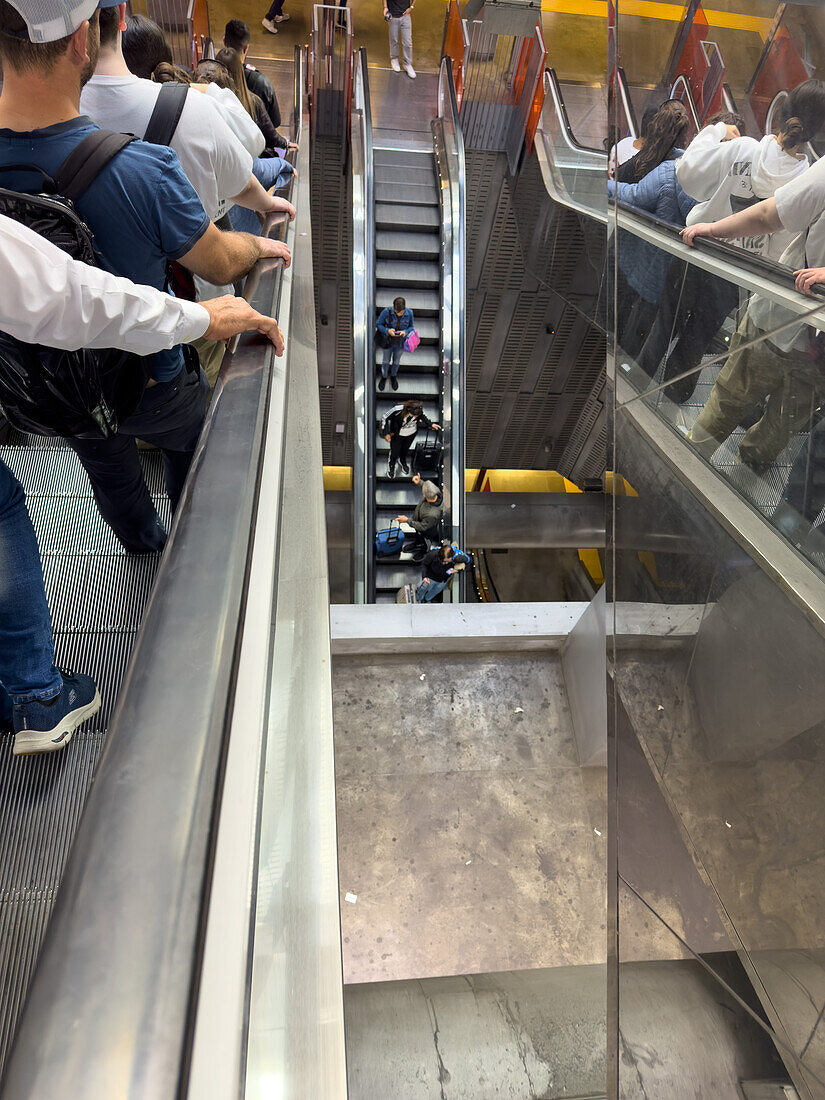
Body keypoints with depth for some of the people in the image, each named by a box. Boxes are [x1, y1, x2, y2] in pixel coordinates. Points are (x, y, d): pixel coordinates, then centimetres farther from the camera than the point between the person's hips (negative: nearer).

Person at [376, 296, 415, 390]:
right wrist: (387, 331, -34)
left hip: (400, 343, 1)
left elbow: (411, 326, -7)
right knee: (386, 360, 19)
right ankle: (384, 377, 47)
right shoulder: (386, 312, -28)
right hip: (388, 340, -1)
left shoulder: (409, 313, -23)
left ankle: (393, 376, 52)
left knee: (396, 361, 23)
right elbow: (379, 325, -16)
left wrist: (406, 332, -29)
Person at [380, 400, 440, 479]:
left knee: (405, 449, 25)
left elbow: (423, 416, -2)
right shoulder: (397, 410, -39)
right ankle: (391, 465, 48)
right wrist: (386, 433, -20)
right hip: (397, 434, -3)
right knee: (395, 452, 13)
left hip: (411, 434, 3)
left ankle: (403, 462, 60)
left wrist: (431, 424, -11)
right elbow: (385, 418, -20)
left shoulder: (419, 410, -29)